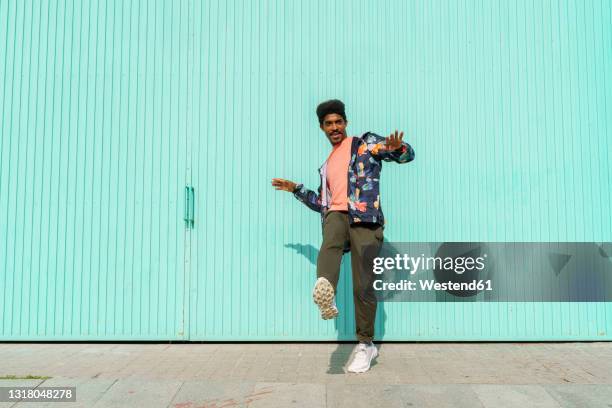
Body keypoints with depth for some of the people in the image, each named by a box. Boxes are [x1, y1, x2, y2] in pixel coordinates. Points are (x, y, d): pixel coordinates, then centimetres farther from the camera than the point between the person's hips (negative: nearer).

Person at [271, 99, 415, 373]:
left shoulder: (366, 143, 14)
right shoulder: (327, 165, 30)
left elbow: (407, 155, 4)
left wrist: (396, 148, -20)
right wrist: (297, 190, 27)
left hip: (365, 219, -3)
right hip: (337, 215, 3)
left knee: (363, 285, -7)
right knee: (330, 240, -35)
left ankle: (366, 345, 9)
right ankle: (326, 293, -61)